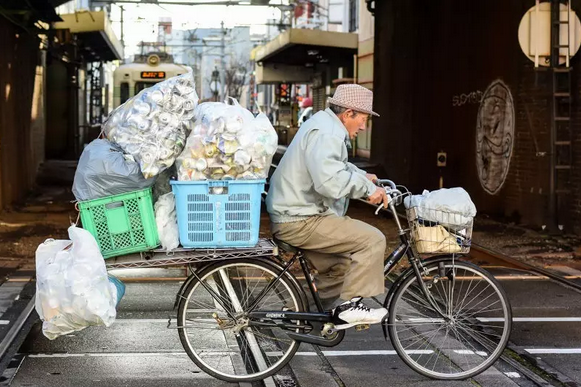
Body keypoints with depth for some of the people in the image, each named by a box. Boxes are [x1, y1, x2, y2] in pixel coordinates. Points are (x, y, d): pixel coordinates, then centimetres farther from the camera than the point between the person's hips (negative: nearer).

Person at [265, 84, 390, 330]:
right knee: (372, 239, -14)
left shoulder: (324, 125, 16)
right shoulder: (326, 134, -19)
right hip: (301, 222, -11)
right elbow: (330, 181, -34)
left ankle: (333, 311, 35)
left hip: (293, 217, 11)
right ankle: (350, 305, -8)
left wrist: (362, 177, 17)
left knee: (341, 264, 26)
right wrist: (366, 187, -22)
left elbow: (334, 166, 33)